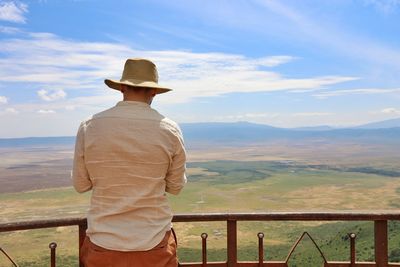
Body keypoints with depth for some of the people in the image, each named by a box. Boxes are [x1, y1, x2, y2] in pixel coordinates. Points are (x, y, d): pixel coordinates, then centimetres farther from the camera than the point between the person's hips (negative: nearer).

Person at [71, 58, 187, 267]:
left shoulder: (89, 127, -10)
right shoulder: (170, 130, -11)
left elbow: (80, 185, 1)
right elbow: (175, 187, 1)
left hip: (103, 244, 1)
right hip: (154, 245, 0)